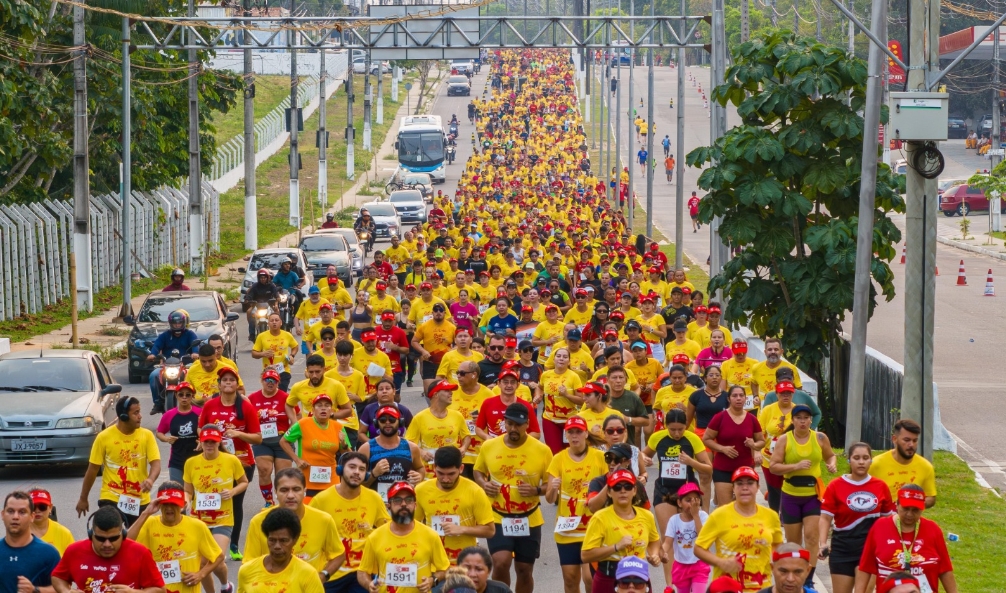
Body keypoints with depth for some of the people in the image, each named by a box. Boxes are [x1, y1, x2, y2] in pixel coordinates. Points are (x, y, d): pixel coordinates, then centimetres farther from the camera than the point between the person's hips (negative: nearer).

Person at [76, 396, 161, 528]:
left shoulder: (147, 435, -3)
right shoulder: (104, 437, -8)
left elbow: (156, 463, -9)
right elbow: (93, 469, 1)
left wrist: (150, 480, -33)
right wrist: (83, 498, 8)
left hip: (139, 500, 3)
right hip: (111, 498, -3)